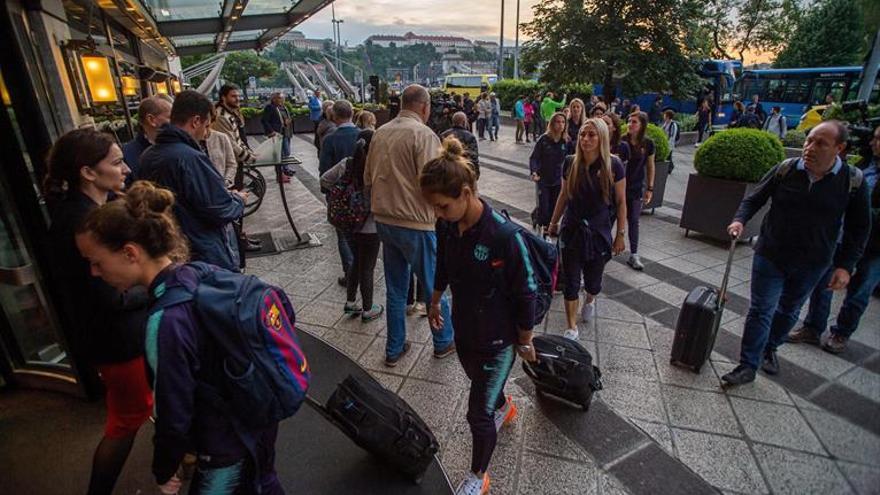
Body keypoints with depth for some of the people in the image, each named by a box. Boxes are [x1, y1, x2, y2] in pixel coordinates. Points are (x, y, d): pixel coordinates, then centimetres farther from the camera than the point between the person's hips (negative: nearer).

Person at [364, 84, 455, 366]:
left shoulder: (380, 133, 8)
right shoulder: (423, 134, -13)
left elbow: (368, 179, 13)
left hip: (384, 221, 7)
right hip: (415, 223, -6)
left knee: (395, 288, 16)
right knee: (434, 286, 11)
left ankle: (394, 349, 27)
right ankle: (443, 342, 28)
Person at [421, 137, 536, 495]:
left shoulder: (503, 235, -31)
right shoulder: (447, 225, -12)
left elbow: (526, 293, -20)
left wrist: (525, 341, -9)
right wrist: (435, 302, 19)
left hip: (497, 338, -6)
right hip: (464, 329, 6)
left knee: (478, 413, 7)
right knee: (481, 382, 31)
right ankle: (504, 408, 66)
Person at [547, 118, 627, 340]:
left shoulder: (613, 165, -11)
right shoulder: (570, 162, -5)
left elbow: (621, 202, -4)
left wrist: (620, 234, -2)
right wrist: (553, 223, 13)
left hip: (599, 232, -1)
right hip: (572, 230, 1)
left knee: (593, 280, 13)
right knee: (570, 282, 3)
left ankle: (590, 300, 49)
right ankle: (571, 329, 17)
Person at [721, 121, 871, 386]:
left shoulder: (853, 180, -8)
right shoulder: (785, 170, -9)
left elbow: (859, 227, 0)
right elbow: (754, 199, 1)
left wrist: (845, 265, -6)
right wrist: (739, 220, -19)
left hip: (812, 264, 1)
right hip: (770, 256, -1)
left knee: (789, 311, 19)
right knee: (761, 311, 0)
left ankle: (770, 349, 40)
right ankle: (748, 366, 7)